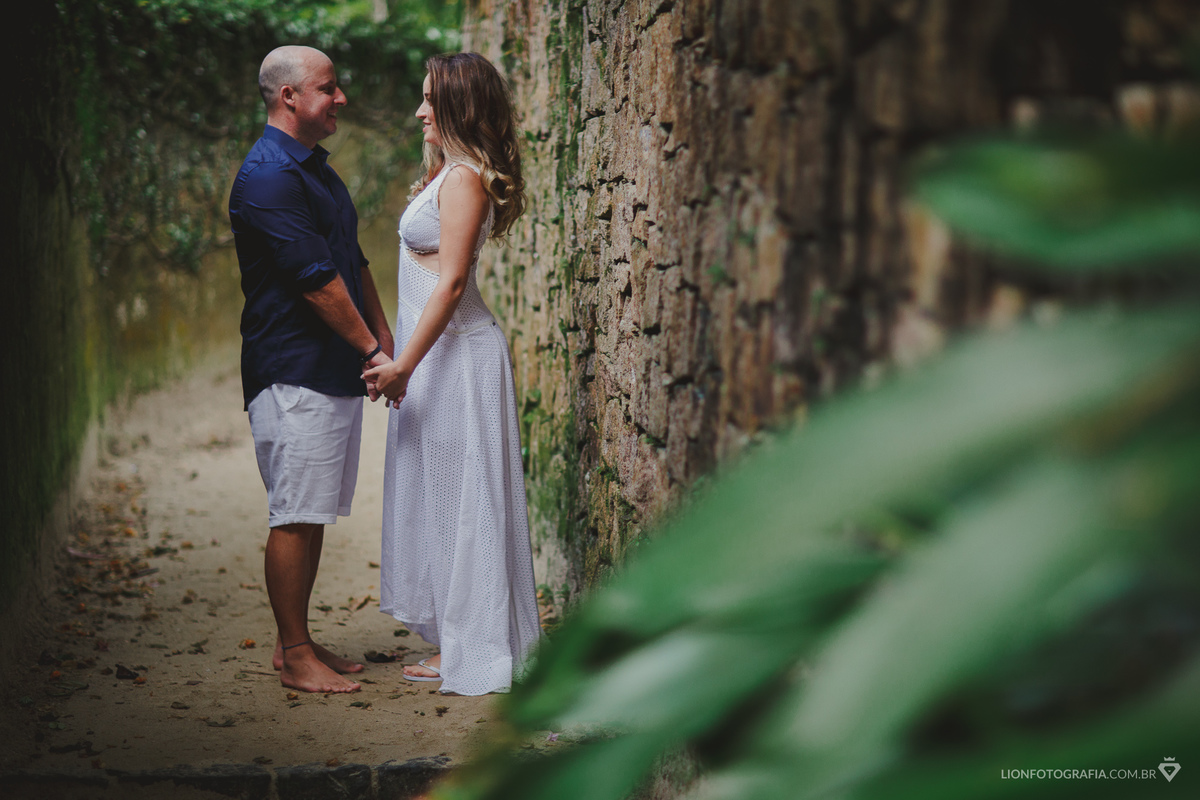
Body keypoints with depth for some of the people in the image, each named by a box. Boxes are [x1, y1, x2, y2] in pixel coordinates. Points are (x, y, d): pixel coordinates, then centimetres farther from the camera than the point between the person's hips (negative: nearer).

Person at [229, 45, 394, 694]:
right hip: (294, 372, -10)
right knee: (295, 516, -4)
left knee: (314, 513, 13)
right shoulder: (267, 177, -14)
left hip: (337, 370, 10)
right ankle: (295, 656, 4)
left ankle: (297, 641, 21)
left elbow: (354, 264, 23)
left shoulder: (317, 170, 18)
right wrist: (373, 352, -14)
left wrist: (385, 343, 15)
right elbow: (316, 281, -18)